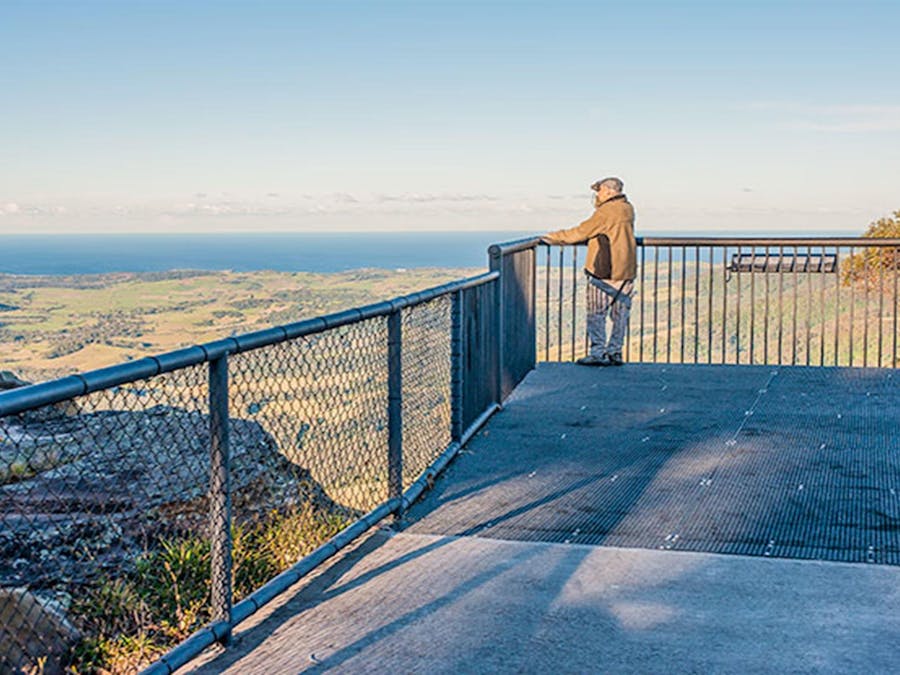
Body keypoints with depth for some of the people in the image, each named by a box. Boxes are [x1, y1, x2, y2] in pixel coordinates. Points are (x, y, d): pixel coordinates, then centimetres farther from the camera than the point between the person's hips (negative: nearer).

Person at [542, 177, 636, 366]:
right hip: (626, 272, 8)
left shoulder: (606, 212, -13)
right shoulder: (627, 209, 12)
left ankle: (599, 353, -2)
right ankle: (615, 353, 13)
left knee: (596, 314, -1)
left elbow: (581, 232, -8)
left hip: (604, 272, -8)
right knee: (620, 315, 9)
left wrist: (554, 237, 1)